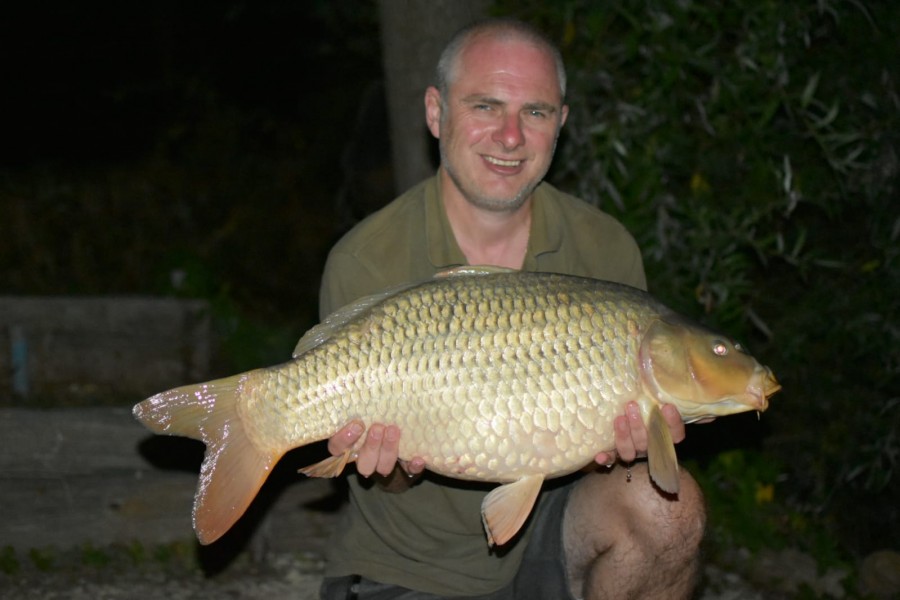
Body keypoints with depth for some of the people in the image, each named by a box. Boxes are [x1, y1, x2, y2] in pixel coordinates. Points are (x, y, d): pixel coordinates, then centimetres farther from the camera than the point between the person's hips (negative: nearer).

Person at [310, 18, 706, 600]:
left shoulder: (606, 250, -6)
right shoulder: (364, 263, -13)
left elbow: (630, 408, 0)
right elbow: (379, 483, -9)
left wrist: (634, 435, -24)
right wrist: (397, 467, -33)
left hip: (552, 529, 1)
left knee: (664, 504, -25)